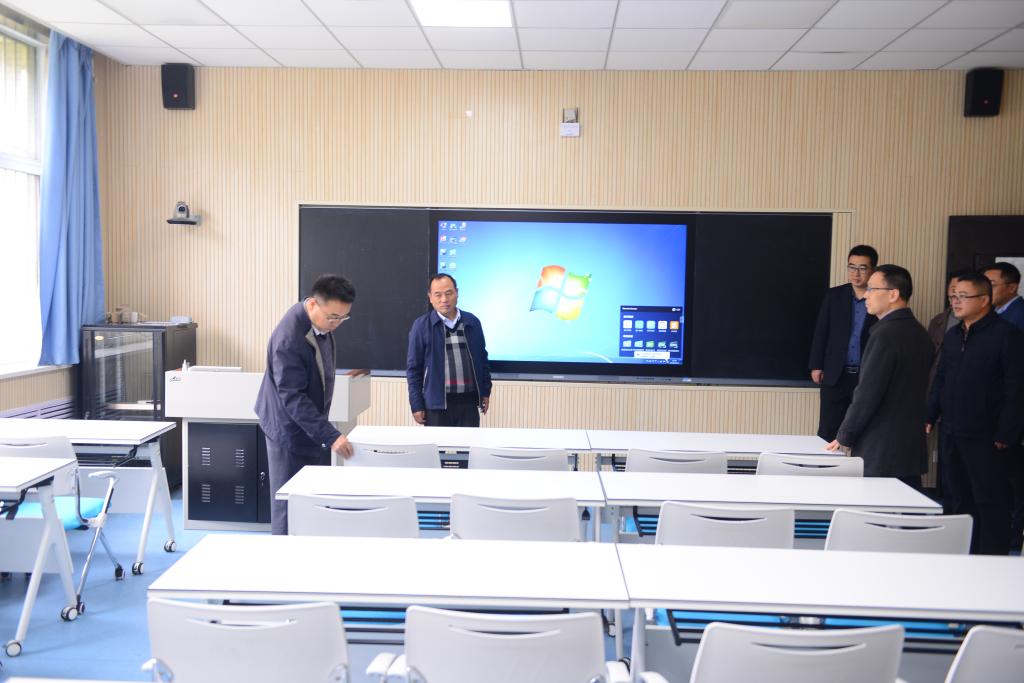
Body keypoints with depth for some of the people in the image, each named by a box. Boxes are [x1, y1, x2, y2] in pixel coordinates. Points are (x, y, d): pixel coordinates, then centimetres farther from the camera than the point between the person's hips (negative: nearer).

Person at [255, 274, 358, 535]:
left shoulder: (321, 321, -2)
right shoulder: (289, 339, -31)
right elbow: (292, 398, -30)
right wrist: (330, 436, -34)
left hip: (313, 422, 9)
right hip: (292, 430, -9)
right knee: (290, 504, 0)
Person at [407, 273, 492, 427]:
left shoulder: (472, 322, 6)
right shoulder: (422, 325, -3)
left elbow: (482, 359, 15)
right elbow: (414, 368, -2)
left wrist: (485, 391, 12)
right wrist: (416, 404, -5)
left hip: (468, 401, 3)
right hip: (437, 402, -3)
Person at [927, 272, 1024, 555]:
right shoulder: (953, 335, 13)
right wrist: (930, 416, 8)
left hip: (984, 436, -7)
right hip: (950, 433, 7)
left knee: (990, 501, 1)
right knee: (955, 497, 14)